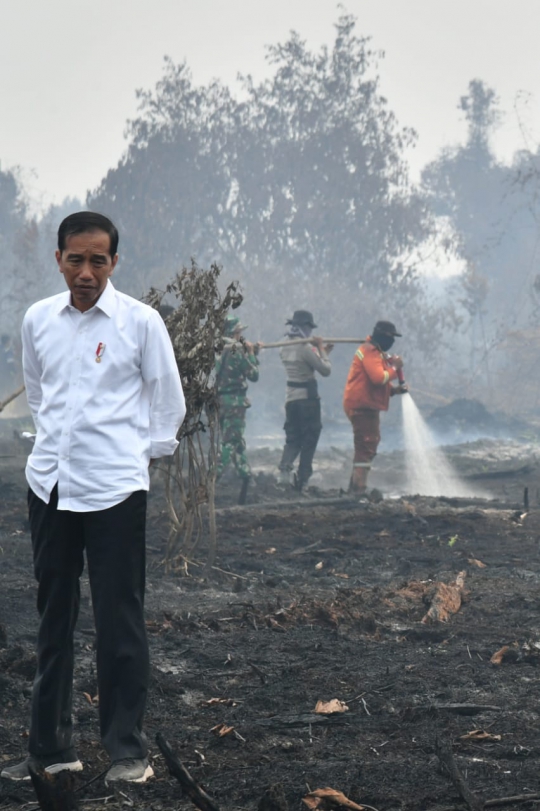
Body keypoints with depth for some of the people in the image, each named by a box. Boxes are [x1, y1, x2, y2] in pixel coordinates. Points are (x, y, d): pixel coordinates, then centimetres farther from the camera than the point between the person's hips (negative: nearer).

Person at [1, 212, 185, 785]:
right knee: (53, 619, 11)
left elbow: (168, 400, 3)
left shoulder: (140, 322, -6)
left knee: (119, 622, -2)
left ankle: (127, 748, 6)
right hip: (49, 483, 4)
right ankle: (50, 745, 20)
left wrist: (146, 452, 8)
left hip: (115, 487, -4)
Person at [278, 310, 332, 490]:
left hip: (290, 399, 7)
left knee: (292, 438, 12)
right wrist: (321, 350, -4)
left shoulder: (284, 349, 7)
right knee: (309, 439, 4)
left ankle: (285, 467, -13)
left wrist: (322, 352, 16)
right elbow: (325, 370, -15)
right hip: (307, 399, -7)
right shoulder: (306, 348, -17)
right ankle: (302, 479, 4)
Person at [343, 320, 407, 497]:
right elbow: (379, 377, -27)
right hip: (362, 405, -11)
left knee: (368, 446, 17)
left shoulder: (375, 352, 21)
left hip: (368, 406, 11)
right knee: (366, 446, -12)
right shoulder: (370, 352, -14)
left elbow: (378, 382, 24)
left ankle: (356, 486, 24)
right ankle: (359, 488, -14)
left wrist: (394, 390, 9)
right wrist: (395, 368, -12)